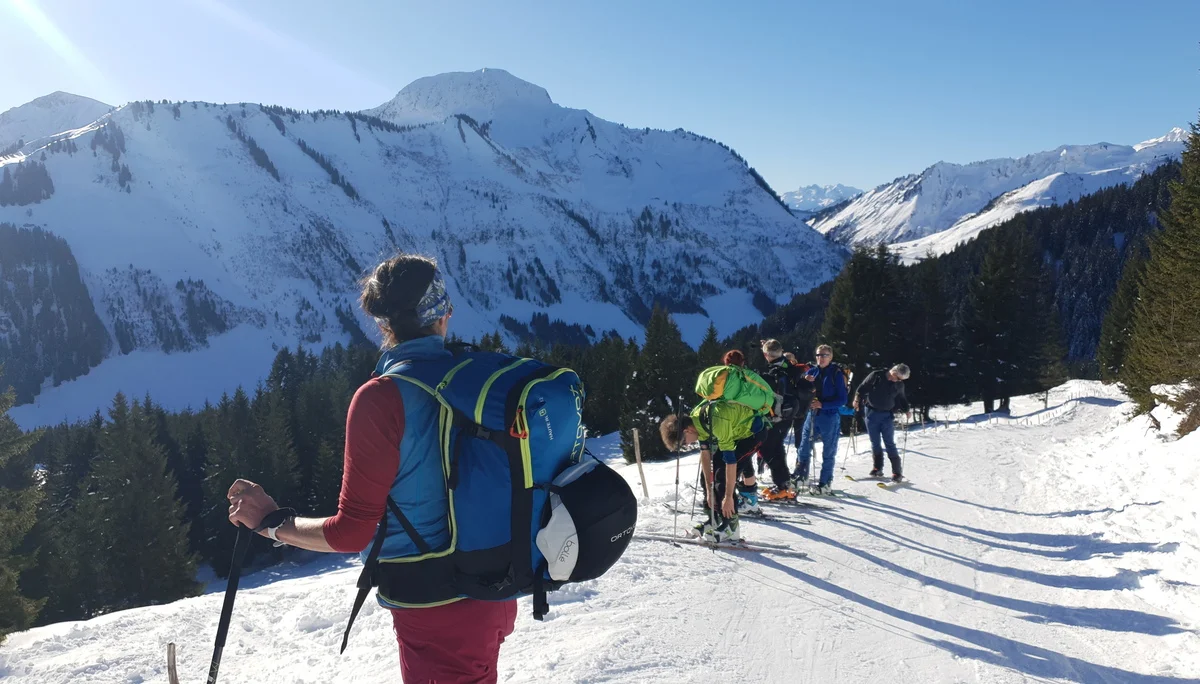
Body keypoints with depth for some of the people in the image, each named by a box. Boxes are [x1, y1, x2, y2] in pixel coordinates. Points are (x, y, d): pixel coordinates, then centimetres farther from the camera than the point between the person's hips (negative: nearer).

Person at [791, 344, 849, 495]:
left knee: (828, 452, 5)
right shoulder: (812, 371, 6)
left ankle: (825, 483, 13)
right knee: (804, 448, 7)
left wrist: (822, 404, -19)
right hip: (812, 414, 4)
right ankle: (800, 476, 19)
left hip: (830, 416, -4)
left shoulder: (836, 374, -7)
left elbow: (842, 400, -9)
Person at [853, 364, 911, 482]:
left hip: (887, 416, 0)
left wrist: (905, 410, 2)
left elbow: (901, 399, 16)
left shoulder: (899, 385, 3)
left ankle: (897, 472, -2)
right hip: (871, 413, 0)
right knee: (875, 443, 7)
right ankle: (878, 469, 18)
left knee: (890, 444, -4)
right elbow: (862, 388, -3)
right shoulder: (876, 376, -6)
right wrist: (857, 400, -12)